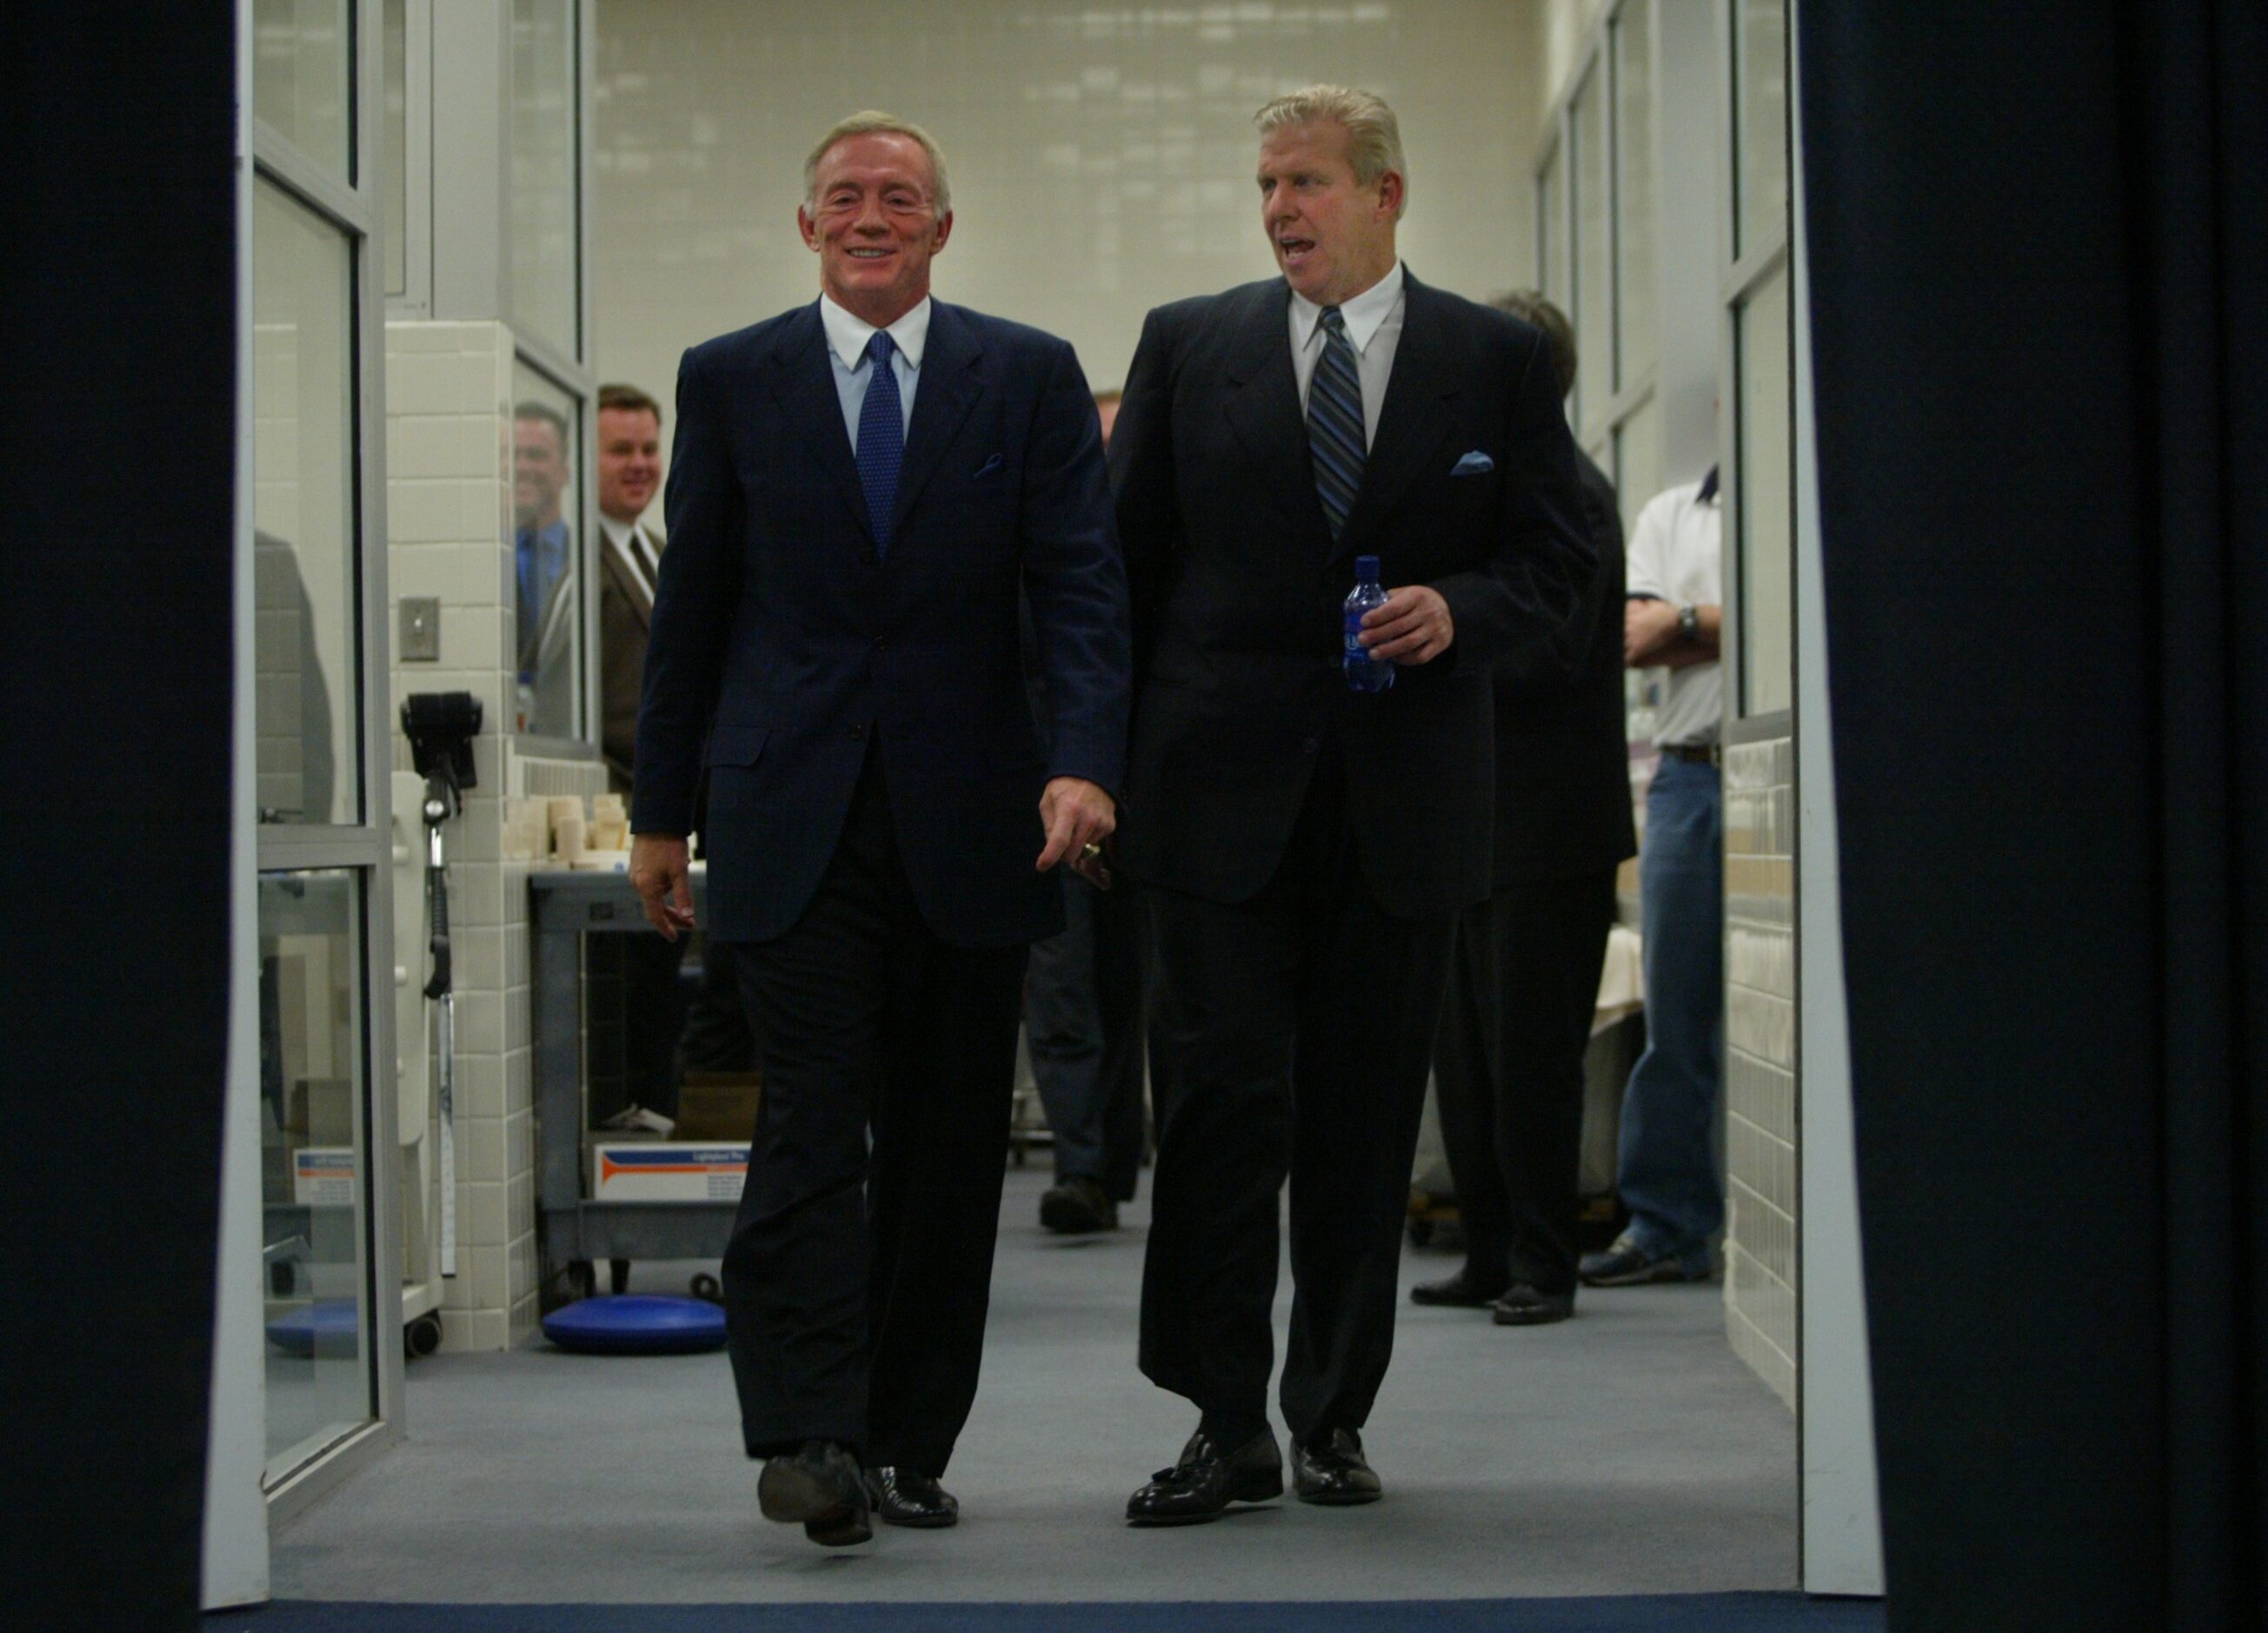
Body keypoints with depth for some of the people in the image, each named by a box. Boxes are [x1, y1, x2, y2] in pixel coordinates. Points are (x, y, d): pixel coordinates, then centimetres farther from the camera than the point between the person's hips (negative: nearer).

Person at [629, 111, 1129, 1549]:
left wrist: (1085, 760, -17)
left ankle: (911, 1446, 15)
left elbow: (1083, 584, -2)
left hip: (969, 820, 1)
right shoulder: (731, 379, 8)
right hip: (793, 819, -1)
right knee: (813, 1120, -11)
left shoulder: (1030, 377, 6)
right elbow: (692, 607, 10)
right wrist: (663, 811, 8)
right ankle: (810, 1439, -11)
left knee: (951, 1145, 5)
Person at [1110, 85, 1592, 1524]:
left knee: (1365, 1121, 6)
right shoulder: (1188, 344, 8)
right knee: (1226, 1097, -7)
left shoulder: (1498, 359, 7)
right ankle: (1227, 1422, 1)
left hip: (1406, 796, 1)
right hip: (1225, 792, 0)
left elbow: (1556, 561, 8)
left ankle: (1335, 1417, 19)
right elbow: (1130, 559, 9)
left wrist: (1459, 613, -12)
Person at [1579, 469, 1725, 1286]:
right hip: (1688, 778, 3)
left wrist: (1683, 621, -1)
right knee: (1675, 1011, 4)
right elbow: (1631, 636, 6)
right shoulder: (1668, 514, 19)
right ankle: (1666, 1226, 10)